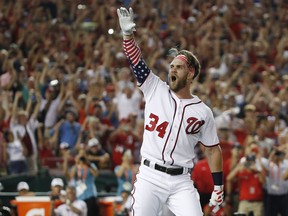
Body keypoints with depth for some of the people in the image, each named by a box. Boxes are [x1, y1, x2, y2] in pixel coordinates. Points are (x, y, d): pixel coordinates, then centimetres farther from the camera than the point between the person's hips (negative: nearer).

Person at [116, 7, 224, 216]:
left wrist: (218, 187, 7)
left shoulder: (203, 112, 6)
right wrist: (128, 34, -19)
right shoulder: (155, 90, 8)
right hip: (150, 177, 0)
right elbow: (137, 63, -3)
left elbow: (213, 150, 11)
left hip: (181, 182, 0)